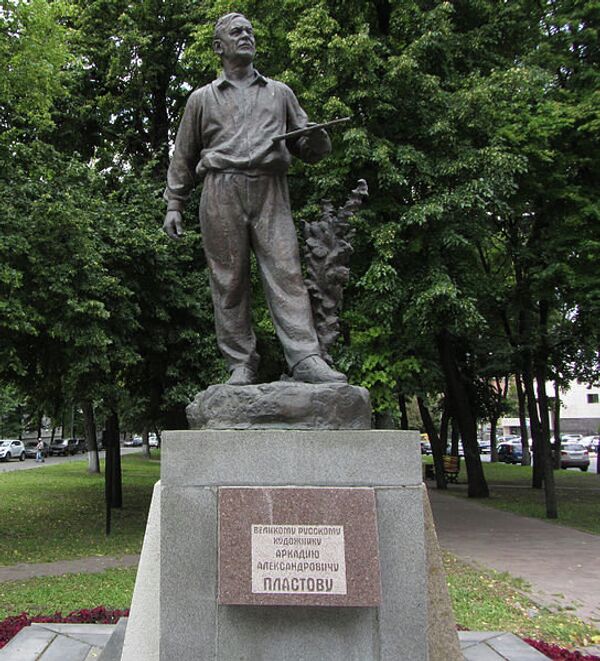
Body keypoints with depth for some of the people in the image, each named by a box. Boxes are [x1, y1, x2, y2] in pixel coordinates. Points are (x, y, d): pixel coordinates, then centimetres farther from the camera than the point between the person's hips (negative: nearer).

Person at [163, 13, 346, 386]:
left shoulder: (280, 93, 25)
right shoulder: (203, 99, 22)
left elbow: (308, 149, 22)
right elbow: (183, 158, 21)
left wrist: (315, 140, -2)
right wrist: (174, 205, 11)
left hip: (270, 191, 0)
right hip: (222, 191, 0)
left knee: (286, 271, -13)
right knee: (229, 280, -5)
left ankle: (306, 359, -20)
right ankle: (241, 364, -1)